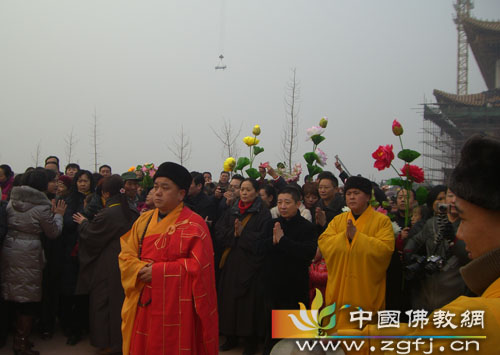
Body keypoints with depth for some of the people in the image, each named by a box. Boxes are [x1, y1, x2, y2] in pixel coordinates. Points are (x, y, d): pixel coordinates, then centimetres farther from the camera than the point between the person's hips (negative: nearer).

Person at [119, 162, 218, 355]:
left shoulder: (193, 225, -8)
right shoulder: (144, 220, 10)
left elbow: (198, 266, -15)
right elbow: (126, 255, 8)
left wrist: (158, 270, -16)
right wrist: (143, 269, -14)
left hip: (175, 307, -5)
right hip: (142, 306, 5)